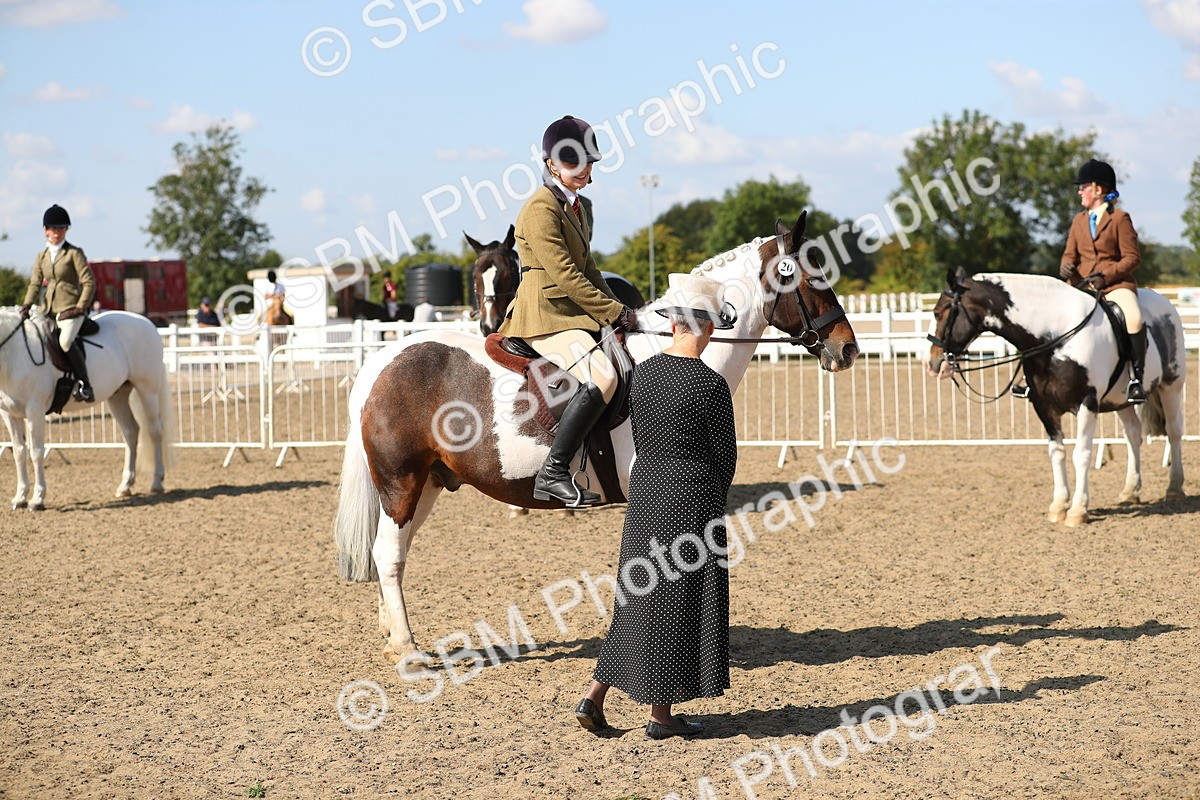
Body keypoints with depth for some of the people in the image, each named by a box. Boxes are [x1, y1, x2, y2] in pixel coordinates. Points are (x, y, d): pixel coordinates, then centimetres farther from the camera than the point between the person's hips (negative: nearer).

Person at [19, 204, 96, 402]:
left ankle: (84, 383, -24)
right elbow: (35, 283, 12)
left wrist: (81, 307, -15)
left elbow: (89, 282, -6)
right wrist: (26, 306, -2)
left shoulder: (74, 253, -3)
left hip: (71, 310, -7)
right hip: (50, 310, 7)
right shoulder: (42, 257, 14)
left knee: (65, 341, -30)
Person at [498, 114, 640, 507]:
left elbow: (586, 267, 22)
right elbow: (565, 275, -18)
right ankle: (552, 473, -26)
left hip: (572, 312, 10)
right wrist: (614, 312, -14)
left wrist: (615, 307, 7)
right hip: (544, 316, -10)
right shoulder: (540, 209, -13)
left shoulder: (575, 206, 18)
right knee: (602, 377, -29)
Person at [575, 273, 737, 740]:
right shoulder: (710, 385, -15)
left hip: (644, 492, 6)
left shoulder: (643, 373, 3)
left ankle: (595, 696, 13)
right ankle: (661, 716, 10)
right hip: (692, 500, -6)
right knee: (678, 603, 3)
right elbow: (725, 455, -6)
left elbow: (639, 439, 10)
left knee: (639, 594, 16)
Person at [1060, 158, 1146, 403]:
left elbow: (1132, 257, -5)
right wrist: (1066, 267, -9)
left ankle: (1136, 378, -26)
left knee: (1134, 319, -32)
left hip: (1115, 283, -5)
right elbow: (1070, 253, 17)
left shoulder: (1120, 218, 0)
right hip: (1081, 283, 5)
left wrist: (1105, 276, -17)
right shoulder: (1079, 220, 17)